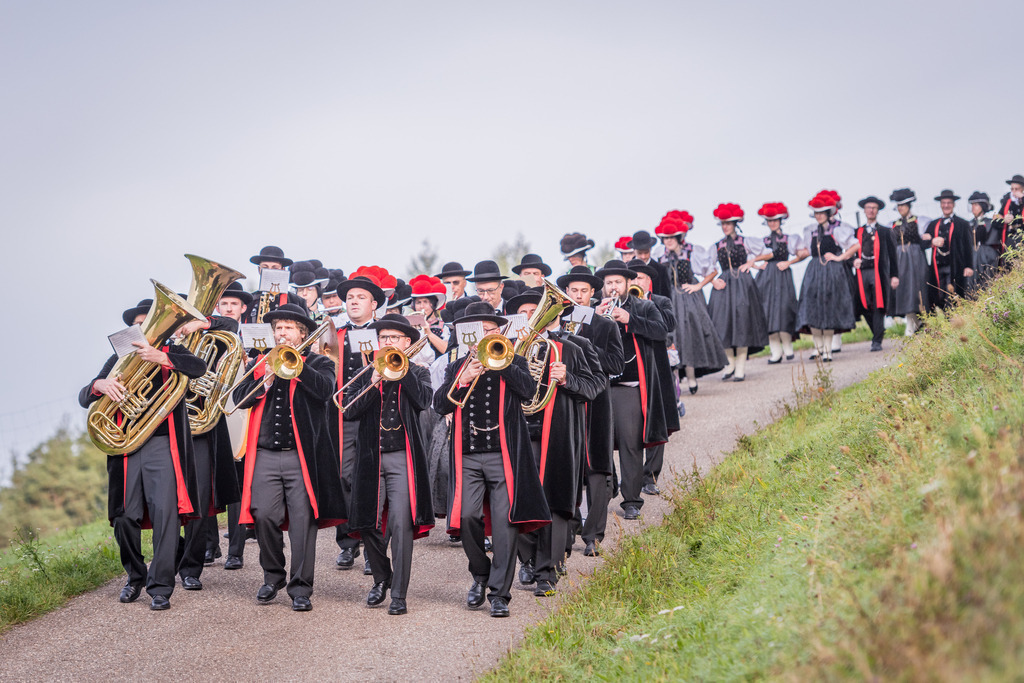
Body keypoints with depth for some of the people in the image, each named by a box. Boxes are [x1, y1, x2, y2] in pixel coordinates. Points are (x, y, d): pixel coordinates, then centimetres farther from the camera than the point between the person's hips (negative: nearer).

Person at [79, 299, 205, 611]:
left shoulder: (172, 354, 11)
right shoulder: (118, 360, 19)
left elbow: (199, 367, -12)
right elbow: (84, 398, 11)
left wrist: (160, 358, -27)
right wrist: (99, 386, -14)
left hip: (162, 445, -3)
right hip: (126, 447, 3)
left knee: (165, 512, -14)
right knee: (124, 517, 1)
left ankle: (160, 587, -9)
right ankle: (135, 576, 24)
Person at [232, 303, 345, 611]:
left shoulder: (319, 363, 9)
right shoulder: (258, 364, 18)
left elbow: (324, 390, -13)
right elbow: (239, 399, 5)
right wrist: (266, 381, -10)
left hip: (302, 456, -3)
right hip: (265, 456, 3)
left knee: (303, 521, -5)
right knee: (264, 517, -3)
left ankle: (300, 589, 1)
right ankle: (273, 577, 18)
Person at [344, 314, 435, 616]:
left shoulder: (418, 372, 10)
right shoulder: (366, 373, 13)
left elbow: (422, 400, -11)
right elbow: (352, 410, -1)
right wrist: (374, 382, -14)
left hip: (402, 458, -2)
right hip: (371, 457, 2)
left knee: (401, 525, -11)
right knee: (368, 524, 4)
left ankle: (399, 595, -4)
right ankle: (382, 579, 28)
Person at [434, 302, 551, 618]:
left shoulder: (513, 363, 11)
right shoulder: (456, 368, 16)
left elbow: (528, 390, -9)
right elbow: (440, 405, 3)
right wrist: (464, 380, -11)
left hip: (503, 456, -2)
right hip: (467, 457, 2)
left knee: (505, 523, -7)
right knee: (466, 516, -10)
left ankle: (499, 592, 0)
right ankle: (480, 574, 16)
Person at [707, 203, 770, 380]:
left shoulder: (744, 241, 8)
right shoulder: (717, 246, 11)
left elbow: (759, 252, 22)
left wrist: (750, 262, 7)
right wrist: (714, 280, -6)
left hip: (742, 283, -2)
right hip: (723, 284, 2)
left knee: (742, 321, -6)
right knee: (724, 322, -5)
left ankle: (741, 368, -2)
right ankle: (730, 364, 9)